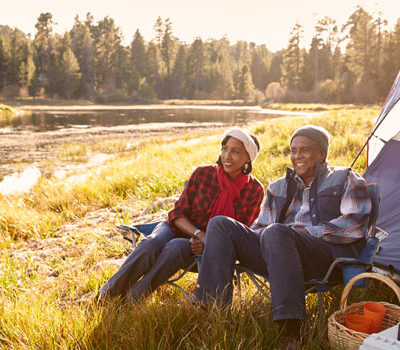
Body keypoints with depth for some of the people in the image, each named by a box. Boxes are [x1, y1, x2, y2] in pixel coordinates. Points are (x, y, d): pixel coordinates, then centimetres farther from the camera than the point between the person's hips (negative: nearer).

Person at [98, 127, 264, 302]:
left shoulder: (254, 189, -6)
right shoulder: (203, 174, -6)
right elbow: (177, 214, -3)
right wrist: (199, 234, -22)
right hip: (178, 229, 1)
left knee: (176, 247, -36)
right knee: (151, 244, -33)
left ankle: (131, 301, -29)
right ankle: (106, 294, -22)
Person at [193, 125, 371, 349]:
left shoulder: (345, 179, 13)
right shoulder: (279, 187, 27)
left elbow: (354, 225, -2)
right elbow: (260, 227, 26)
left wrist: (306, 231, -9)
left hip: (327, 253, -5)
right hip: (277, 252, 6)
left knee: (276, 233, -38)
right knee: (220, 224, -11)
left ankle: (291, 329, -38)